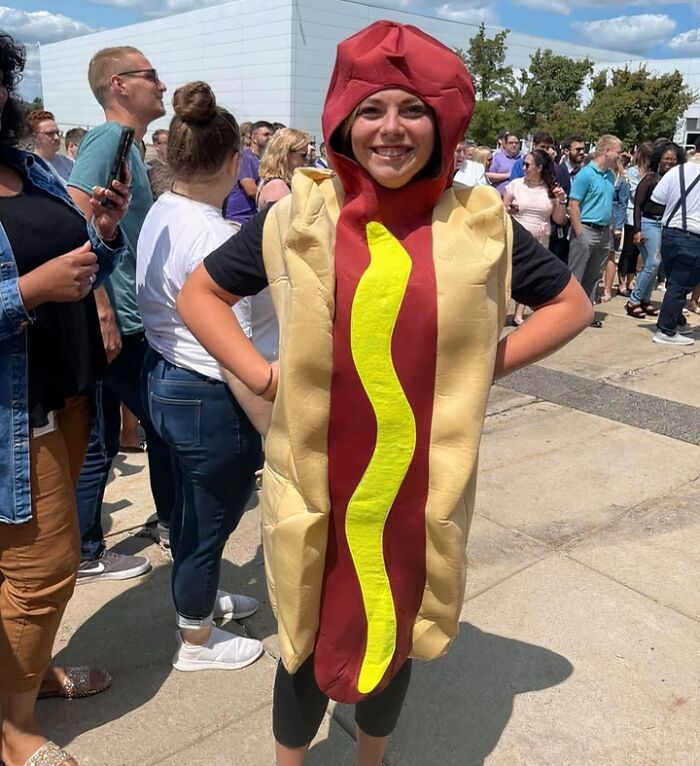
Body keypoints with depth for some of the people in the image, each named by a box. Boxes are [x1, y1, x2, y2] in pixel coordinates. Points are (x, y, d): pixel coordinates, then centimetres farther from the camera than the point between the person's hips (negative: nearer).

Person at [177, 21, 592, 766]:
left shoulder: (480, 222, -4)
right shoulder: (298, 215, -5)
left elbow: (570, 303, 8)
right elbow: (199, 293, 5)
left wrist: (485, 366, -5)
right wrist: (264, 377, -8)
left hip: (423, 484, 1)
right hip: (316, 482, -1)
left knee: (395, 633, 21)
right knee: (308, 639, 15)